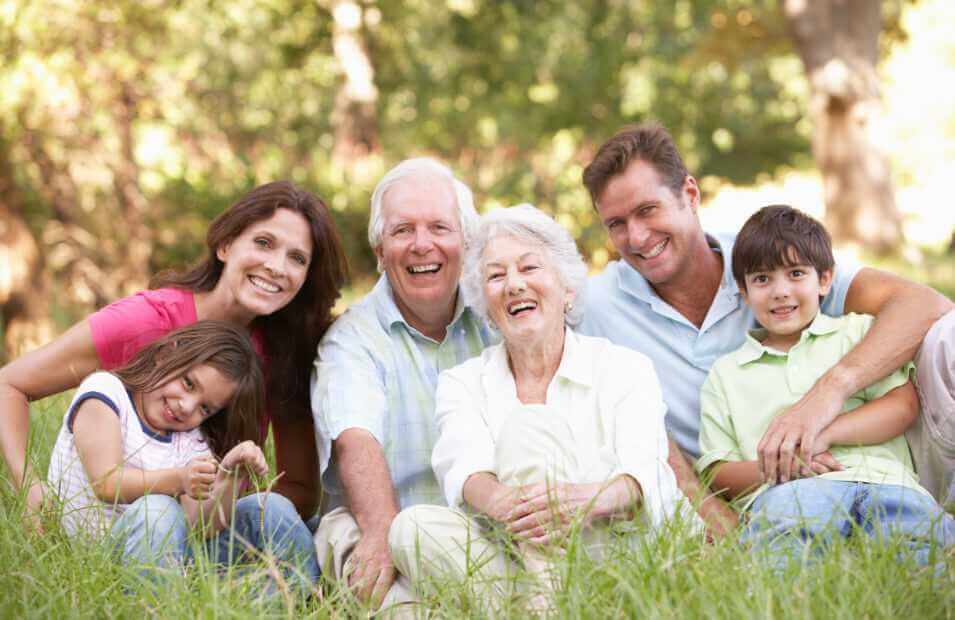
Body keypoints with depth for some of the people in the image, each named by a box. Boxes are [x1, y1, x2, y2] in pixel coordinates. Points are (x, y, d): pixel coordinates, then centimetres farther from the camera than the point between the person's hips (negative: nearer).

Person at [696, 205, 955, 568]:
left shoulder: (859, 332, 28)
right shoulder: (726, 374, 27)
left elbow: (904, 405, 12)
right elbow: (718, 472, 18)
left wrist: (824, 433, -4)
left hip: (883, 478, 2)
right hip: (792, 491, -2)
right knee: (783, 506, -42)